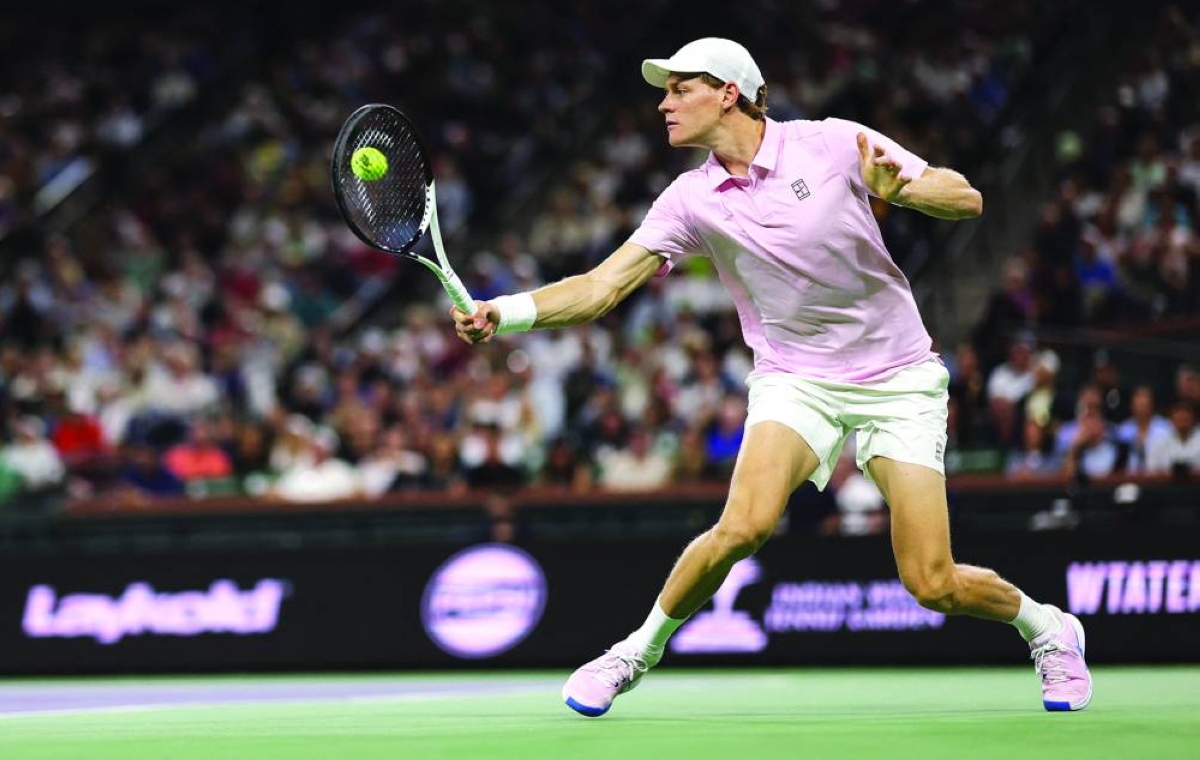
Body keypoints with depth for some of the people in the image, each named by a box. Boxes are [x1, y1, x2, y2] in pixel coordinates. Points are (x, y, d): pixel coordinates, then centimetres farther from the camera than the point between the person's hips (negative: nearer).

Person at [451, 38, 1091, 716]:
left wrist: (898, 188, -26)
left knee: (933, 585, -8)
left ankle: (1047, 626, 24)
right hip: (794, 379, 2)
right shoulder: (692, 200, -2)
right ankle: (640, 651, -3)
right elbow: (602, 287, -9)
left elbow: (967, 199, -6)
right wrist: (503, 313, -24)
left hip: (898, 380, -2)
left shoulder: (834, 144, -9)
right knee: (744, 524, -26)